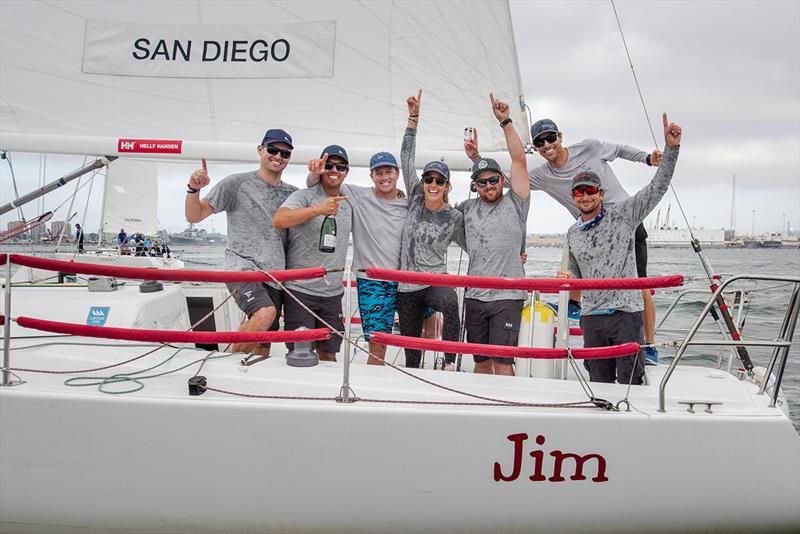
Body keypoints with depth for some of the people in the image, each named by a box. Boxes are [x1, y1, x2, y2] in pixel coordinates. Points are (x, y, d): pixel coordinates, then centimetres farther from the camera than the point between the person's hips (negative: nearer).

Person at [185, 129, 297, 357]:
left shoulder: (292, 193, 16)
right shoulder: (237, 183, 2)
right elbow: (194, 216, 3)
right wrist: (194, 189, -17)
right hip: (242, 267, -5)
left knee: (262, 346, 2)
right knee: (265, 313, -31)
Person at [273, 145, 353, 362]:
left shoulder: (348, 204, 14)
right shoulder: (304, 196, -5)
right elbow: (278, 220, -23)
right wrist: (318, 209, -29)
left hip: (332, 293, 5)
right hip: (301, 289, -5)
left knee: (328, 355, 10)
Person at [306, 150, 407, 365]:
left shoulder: (408, 205, 7)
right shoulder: (357, 196, -2)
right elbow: (315, 187, 0)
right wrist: (315, 173, -21)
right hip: (372, 281, -3)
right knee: (377, 343, -5)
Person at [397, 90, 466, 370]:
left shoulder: (454, 218, -1)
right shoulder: (415, 200, 5)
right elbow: (407, 159, 3)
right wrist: (413, 118, -1)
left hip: (436, 281, -3)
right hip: (407, 287, 3)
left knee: (450, 302, -39)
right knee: (411, 354, 7)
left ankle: (450, 363, -34)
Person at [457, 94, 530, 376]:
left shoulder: (515, 204, 0)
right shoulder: (468, 208, 13)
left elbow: (519, 159, -7)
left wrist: (505, 122, -10)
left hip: (507, 297, -4)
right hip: (474, 297, 5)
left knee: (502, 361, -8)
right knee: (481, 361, 12)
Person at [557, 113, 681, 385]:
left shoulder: (623, 214, 1)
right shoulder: (572, 234, 14)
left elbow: (658, 187, -5)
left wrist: (671, 148, -15)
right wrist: (567, 279, 1)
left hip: (626, 312, -4)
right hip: (591, 316, 4)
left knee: (630, 381, -3)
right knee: (599, 383, 10)